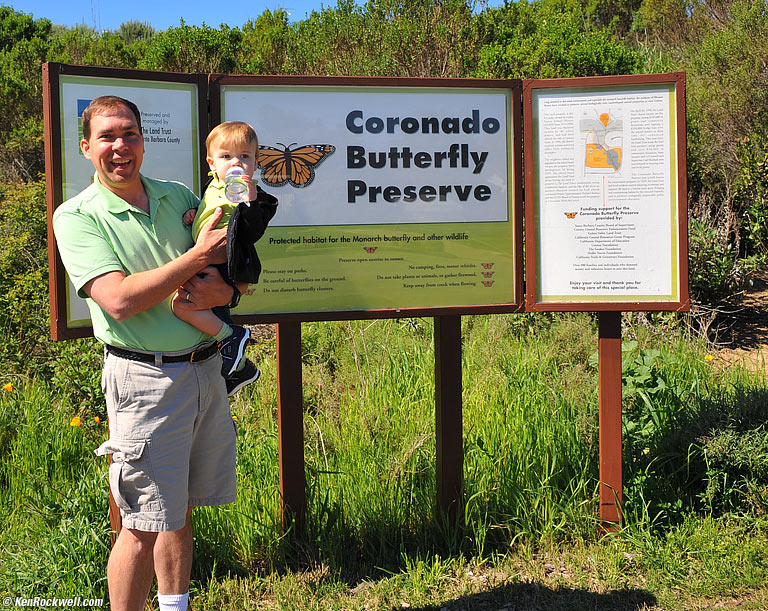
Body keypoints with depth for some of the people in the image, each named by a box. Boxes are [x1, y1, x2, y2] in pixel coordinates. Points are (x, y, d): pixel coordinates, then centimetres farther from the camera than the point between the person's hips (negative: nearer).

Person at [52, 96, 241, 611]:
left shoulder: (178, 197, 10)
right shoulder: (76, 217, -5)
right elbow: (119, 299, -19)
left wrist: (220, 289, -11)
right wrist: (197, 258, -16)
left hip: (207, 369, 5)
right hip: (146, 378, -5)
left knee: (181, 510, 16)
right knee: (144, 525, 0)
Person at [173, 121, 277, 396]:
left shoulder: (256, 197, -9)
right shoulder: (214, 188, 15)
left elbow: (251, 234, -21)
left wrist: (249, 202, -32)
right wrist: (193, 214, 9)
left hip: (226, 266, -9)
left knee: (182, 302, -25)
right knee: (214, 313, 19)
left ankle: (230, 335, -10)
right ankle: (239, 368, 35)